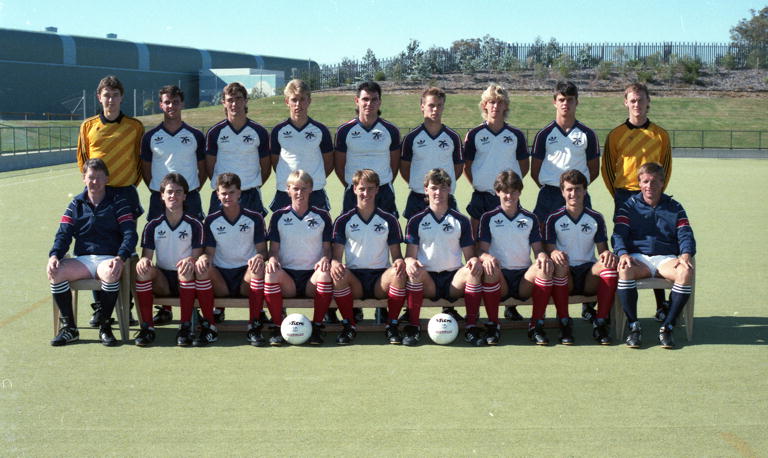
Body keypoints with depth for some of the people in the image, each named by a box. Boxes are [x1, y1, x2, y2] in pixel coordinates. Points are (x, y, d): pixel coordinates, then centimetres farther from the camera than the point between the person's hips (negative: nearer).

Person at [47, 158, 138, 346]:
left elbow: (130, 234, -3)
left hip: (109, 258, -3)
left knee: (110, 274, -39)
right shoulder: (76, 204, 16)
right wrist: (54, 255, -13)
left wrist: (120, 258, -22)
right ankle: (69, 327, -13)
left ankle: (105, 326, -19)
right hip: (83, 259, 3)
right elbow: (63, 233, 9)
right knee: (55, 273, -26)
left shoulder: (118, 202, 6)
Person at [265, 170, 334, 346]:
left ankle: (317, 327, -21)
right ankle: (277, 327, -21)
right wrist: (272, 259, -16)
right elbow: (274, 248, 9)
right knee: (271, 274, -34)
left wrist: (325, 258, -14)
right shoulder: (279, 216, 10)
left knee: (326, 273, -35)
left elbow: (327, 247, 10)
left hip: (313, 276, 0)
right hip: (287, 275, 0)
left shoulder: (322, 216, 11)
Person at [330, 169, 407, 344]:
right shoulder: (343, 221, 7)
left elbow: (396, 255, 8)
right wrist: (335, 263, -22)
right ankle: (349, 325, -18)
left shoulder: (389, 220, 9)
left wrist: (399, 261, -17)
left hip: (380, 279, 0)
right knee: (339, 274, -33)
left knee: (398, 273, -32)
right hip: (354, 280, 0)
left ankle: (392, 325, -17)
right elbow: (337, 255, 4)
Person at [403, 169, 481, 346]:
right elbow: (410, 255, 4)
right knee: (416, 271, -34)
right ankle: (413, 326, -24)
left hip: (454, 280, 1)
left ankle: (471, 326, -21)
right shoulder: (416, 221, 9)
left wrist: (474, 260, -17)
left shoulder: (461, 221, 12)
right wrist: (410, 262, -22)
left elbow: (469, 255, 9)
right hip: (427, 281, -1)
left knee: (473, 271, -30)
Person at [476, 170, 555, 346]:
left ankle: (536, 325, -23)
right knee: (489, 269, -36)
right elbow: (482, 250, 2)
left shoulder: (530, 218, 16)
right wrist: (486, 257, -24)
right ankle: (493, 325, -25)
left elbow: (538, 250, 11)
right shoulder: (488, 218, 10)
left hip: (524, 278, 2)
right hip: (499, 278, -2)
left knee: (546, 267, -29)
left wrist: (542, 256, -15)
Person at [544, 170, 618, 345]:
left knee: (610, 264, -30)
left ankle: (600, 323, -25)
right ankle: (564, 323, -27)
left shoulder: (596, 218, 10)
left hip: (589, 274, 2)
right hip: (565, 277, -1)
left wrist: (606, 254, -17)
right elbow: (549, 249, -1)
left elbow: (602, 249, 8)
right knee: (559, 265, -36)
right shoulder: (554, 219, 4)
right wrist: (554, 254, -26)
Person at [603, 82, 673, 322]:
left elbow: (666, 167, 12)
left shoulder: (660, 134, 6)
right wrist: (618, 196, 2)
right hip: (624, 196, 0)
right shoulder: (616, 135, 4)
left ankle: (661, 304, 5)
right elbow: (607, 168, 7)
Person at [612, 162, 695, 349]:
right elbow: (619, 233, 1)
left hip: (666, 258, 1)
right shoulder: (629, 206, 14)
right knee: (624, 270, -37)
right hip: (637, 258, -1)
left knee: (686, 272, -32)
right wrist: (623, 254, -21)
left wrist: (686, 254, -16)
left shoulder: (674, 207, 18)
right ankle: (633, 326, -25)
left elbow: (685, 235, 7)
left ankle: (667, 327, -22)